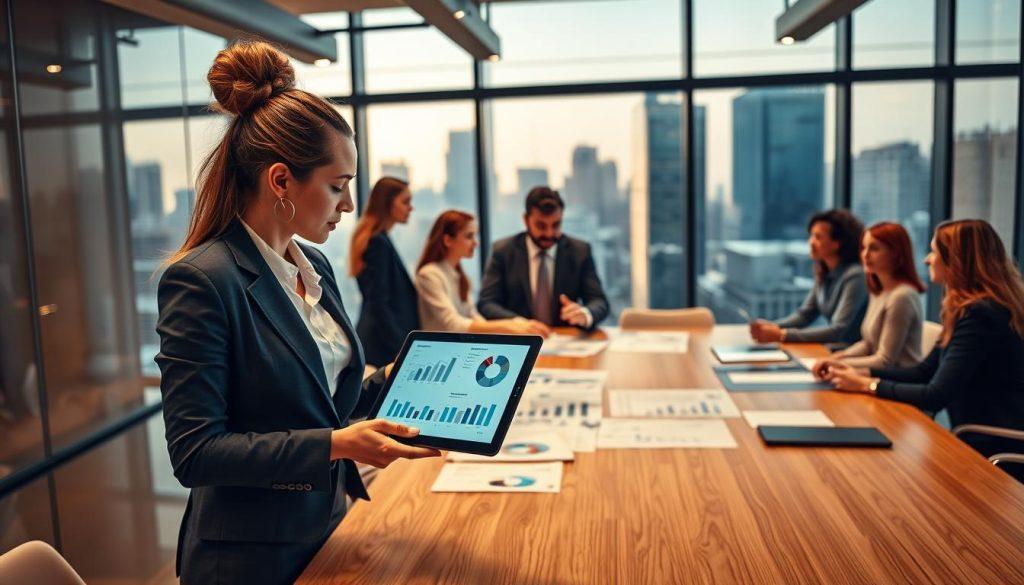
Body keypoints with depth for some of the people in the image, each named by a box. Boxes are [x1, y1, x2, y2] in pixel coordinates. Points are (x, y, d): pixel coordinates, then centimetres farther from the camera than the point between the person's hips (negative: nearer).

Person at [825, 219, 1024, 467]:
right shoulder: (974, 308, 9)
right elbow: (924, 372, 12)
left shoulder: (980, 314, -22)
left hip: (995, 452, -8)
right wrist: (860, 372, 1)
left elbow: (935, 397, -22)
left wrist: (867, 385, -12)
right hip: (980, 440, 8)